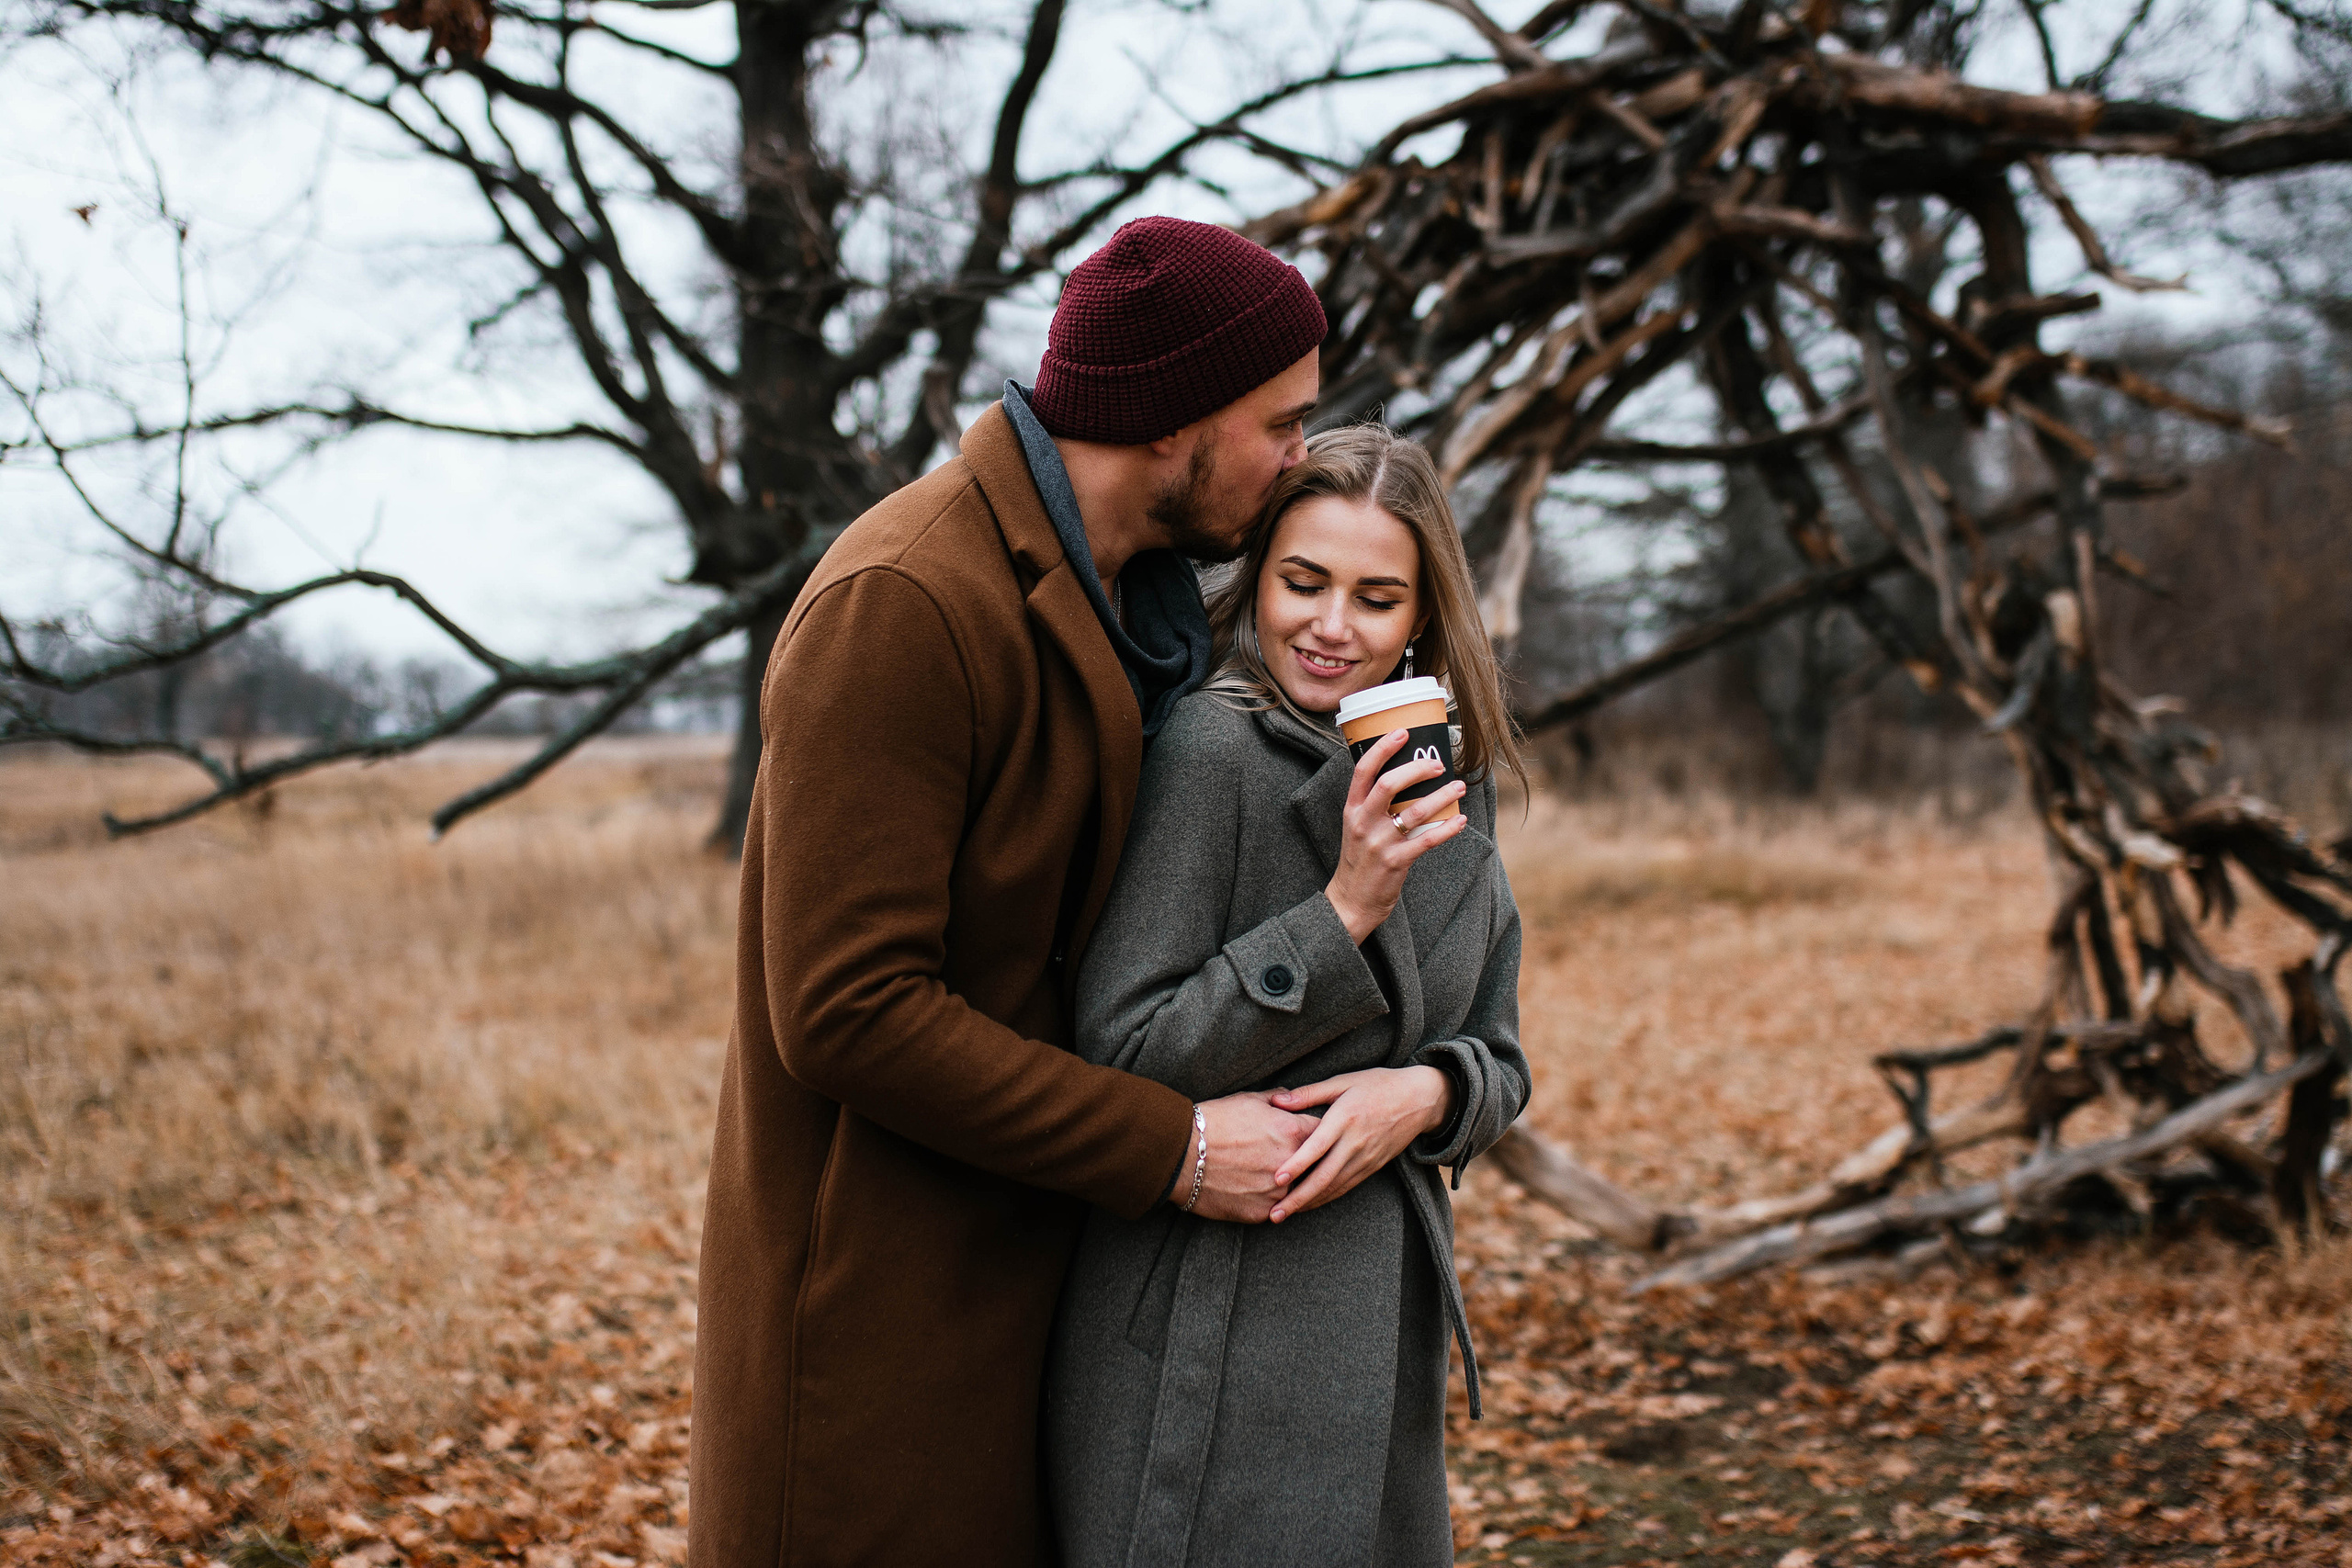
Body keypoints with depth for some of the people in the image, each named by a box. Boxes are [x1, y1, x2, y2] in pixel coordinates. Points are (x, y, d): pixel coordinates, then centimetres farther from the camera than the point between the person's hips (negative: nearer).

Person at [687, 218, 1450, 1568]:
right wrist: (1170, 1145, -20)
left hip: (1030, 1248, 9)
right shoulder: (901, 606, -21)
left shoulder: (1123, 595, 9)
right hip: (877, 1294, -8)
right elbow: (847, 1011, -25)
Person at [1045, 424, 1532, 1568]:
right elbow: (1120, 1052, -17)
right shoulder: (1206, 751, -13)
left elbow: (1497, 1060, 12)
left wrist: (1425, 1093, -11)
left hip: (1381, 1332, 7)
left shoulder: (1452, 788, 9)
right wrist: (1345, 910, -22)